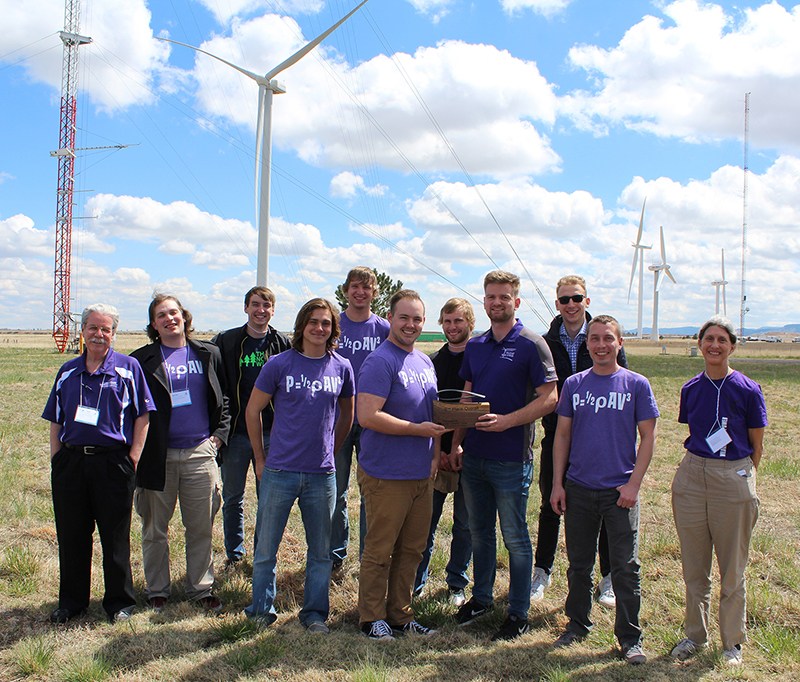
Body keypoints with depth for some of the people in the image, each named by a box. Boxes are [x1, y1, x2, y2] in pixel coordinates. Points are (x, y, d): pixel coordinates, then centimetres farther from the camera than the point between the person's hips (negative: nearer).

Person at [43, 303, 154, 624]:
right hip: (70, 462, 4)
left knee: (115, 536, 5)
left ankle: (119, 601, 19)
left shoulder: (128, 368, 1)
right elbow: (55, 420, 16)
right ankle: (72, 600, 27)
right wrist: (56, 459, 7)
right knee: (71, 535, 11)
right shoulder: (68, 371, 12)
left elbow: (142, 416, -1)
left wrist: (133, 458, -8)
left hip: (112, 462, -4)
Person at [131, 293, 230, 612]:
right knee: (155, 528, 9)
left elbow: (224, 398, 14)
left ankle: (201, 588, 20)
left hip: (200, 453, 1)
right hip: (158, 456, -1)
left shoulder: (208, 354, 8)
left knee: (201, 527, 7)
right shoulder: (142, 360, 3)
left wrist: (220, 433, 4)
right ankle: (157, 591, 23)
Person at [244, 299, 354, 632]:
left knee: (320, 551, 10)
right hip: (280, 471, -1)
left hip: (322, 475, 2)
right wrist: (261, 459, 6)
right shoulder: (279, 364, -3)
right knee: (266, 548, 8)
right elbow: (253, 410, 6)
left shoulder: (341, 368, 3)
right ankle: (261, 610, 26)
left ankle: (314, 613, 26)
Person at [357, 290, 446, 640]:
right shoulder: (380, 362, -13)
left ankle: (400, 615, 27)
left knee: (411, 549, 14)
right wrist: (418, 430, -18)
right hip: (386, 476, -8)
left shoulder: (425, 362, 14)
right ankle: (372, 618, 18)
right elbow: (368, 416, -22)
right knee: (379, 551, 4)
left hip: (422, 475, 8)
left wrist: (435, 453, 8)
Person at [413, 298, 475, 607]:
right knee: (426, 521, 5)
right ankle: (415, 582, 19)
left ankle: (456, 584, 25)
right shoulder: (432, 362, 7)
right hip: (435, 454, 2)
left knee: (465, 523, 10)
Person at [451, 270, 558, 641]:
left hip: (511, 458, -6)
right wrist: (457, 442, 7)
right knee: (479, 530, 16)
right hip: (474, 456, 6)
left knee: (515, 537, 4)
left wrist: (506, 421, -21)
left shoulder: (531, 344, -8)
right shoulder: (475, 346, 10)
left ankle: (519, 614, 16)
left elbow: (549, 399, -12)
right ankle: (481, 597, 32)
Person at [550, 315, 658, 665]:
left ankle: (629, 637, 16)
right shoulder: (574, 384, 5)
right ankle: (578, 624, 30)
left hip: (620, 491, -2)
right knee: (578, 563, 13)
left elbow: (648, 437, -1)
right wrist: (557, 484, 2)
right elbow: (562, 435, 8)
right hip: (578, 489, 3)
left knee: (625, 567, 3)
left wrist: (633, 484, -8)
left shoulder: (637, 384, -1)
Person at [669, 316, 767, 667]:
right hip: (691, 478, 3)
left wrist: (737, 477, 6)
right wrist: (702, 468, 9)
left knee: (732, 569, 7)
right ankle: (694, 634, 28)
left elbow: (757, 447, 2)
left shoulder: (748, 390, -6)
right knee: (694, 566, 11)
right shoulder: (691, 389, 3)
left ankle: (732, 641, 24)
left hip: (733, 480, -3)